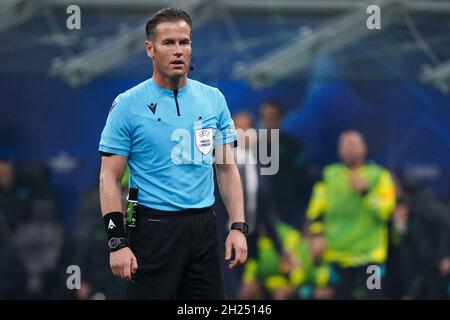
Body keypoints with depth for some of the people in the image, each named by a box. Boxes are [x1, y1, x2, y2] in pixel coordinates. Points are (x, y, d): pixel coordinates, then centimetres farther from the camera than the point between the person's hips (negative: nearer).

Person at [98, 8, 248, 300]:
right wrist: (118, 242, -13)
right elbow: (110, 178, -5)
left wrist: (238, 227, 1)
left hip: (204, 228, 4)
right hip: (154, 229, -4)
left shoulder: (214, 100, 8)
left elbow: (227, 168, 12)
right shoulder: (128, 105, -4)